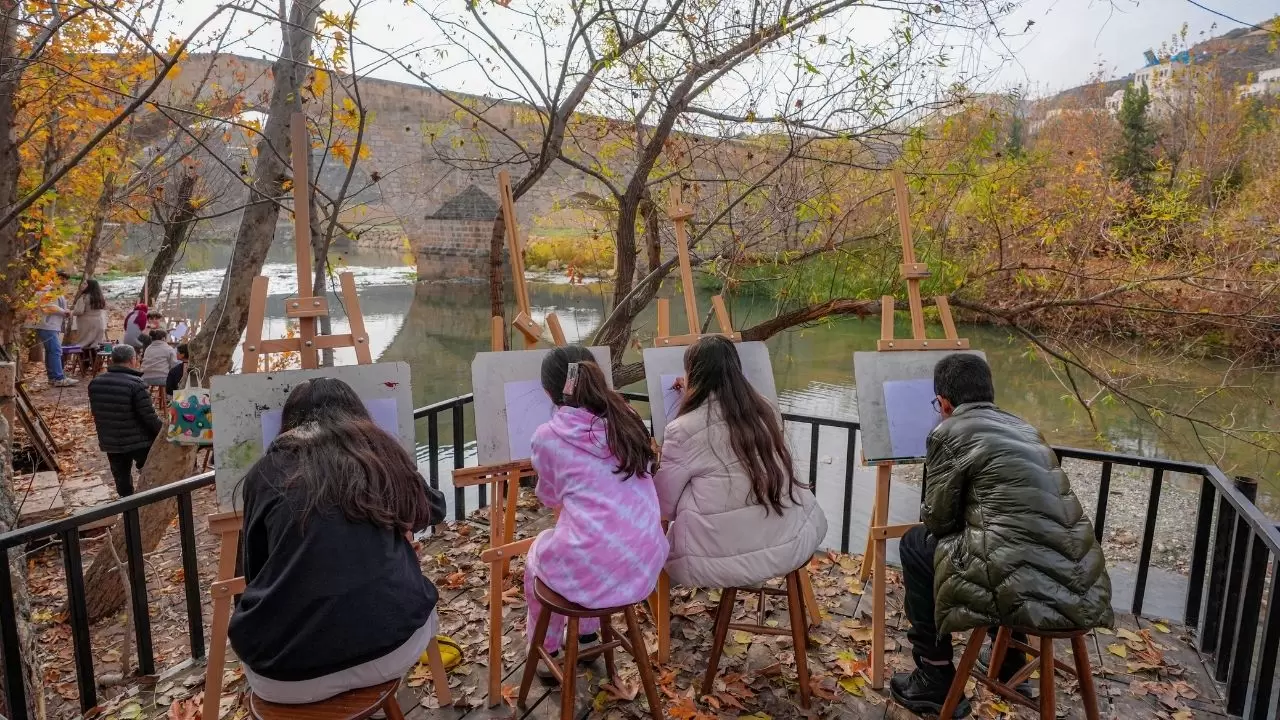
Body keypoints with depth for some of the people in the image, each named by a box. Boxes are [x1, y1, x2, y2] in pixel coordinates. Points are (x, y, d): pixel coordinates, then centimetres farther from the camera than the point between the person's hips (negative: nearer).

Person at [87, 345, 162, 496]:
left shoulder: (95, 383, 2)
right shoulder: (135, 384, -21)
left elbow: (96, 414, 13)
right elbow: (149, 416, -20)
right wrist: (163, 432, -5)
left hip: (110, 442, 6)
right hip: (139, 441, -6)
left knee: (122, 481, 16)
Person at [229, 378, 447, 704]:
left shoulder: (267, 471, 5)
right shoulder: (382, 451, 7)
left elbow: (255, 569, 16)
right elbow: (431, 509, 24)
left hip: (285, 674, 0)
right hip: (393, 648, 0)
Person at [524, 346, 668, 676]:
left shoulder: (547, 436, -6)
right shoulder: (626, 419, 6)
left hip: (592, 571, -4)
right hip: (646, 565, 4)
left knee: (539, 553, 30)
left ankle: (546, 652, 42)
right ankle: (588, 637, 48)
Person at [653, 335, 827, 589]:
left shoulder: (683, 431, -13)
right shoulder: (766, 411, 4)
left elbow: (663, 505, -5)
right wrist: (692, 396, 33)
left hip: (720, 560, -4)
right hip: (790, 545, 5)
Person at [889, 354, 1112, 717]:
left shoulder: (948, 433, -3)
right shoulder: (1024, 428, 18)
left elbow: (937, 519, 3)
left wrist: (928, 514, 24)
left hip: (1027, 592, -8)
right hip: (1083, 592, 8)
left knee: (916, 544, 14)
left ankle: (936, 682, 21)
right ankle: (1009, 660, 44)